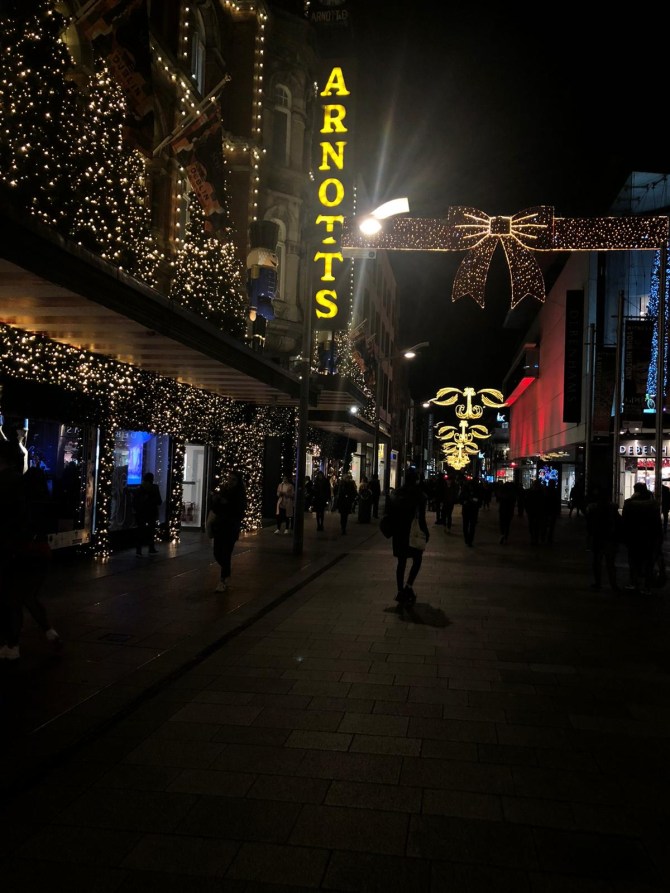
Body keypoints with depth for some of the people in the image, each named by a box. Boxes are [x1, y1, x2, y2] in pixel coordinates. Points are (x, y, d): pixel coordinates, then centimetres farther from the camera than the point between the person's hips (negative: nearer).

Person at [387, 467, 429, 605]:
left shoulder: (395, 494, 0)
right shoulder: (420, 495, -12)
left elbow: (390, 514, 3)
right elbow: (421, 518, -12)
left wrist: (393, 530, 13)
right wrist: (426, 533, 2)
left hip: (398, 534, 4)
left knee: (401, 562, 13)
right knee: (417, 560, 13)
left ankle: (400, 592, 15)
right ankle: (408, 587, -3)